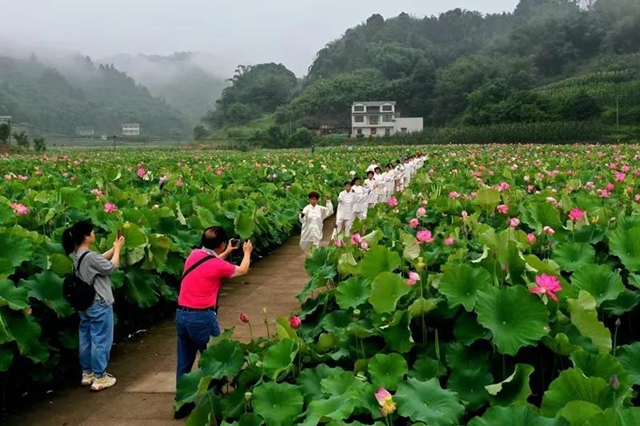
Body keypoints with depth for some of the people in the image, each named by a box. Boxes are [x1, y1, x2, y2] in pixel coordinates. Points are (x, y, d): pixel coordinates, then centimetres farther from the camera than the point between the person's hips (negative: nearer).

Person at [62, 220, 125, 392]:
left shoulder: (76, 254, 4)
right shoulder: (90, 256, -25)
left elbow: (100, 259, 13)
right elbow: (110, 267, -14)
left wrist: (114, 248, 10)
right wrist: (118, 249, -3)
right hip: (99, 304, -9)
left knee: (86, 339, 16)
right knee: (100, 341, 0)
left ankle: (87, 373, 28)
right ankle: (99, 378, 7)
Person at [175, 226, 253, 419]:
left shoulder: (194, 254, 4)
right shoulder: (218, 265, -11)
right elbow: (242, 270, 8)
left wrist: (226, 253, 38)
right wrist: (247, 253, 28)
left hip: (181, 314, 7)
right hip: (202, 317, -7)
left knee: (184, 363, 14)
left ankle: (181, 404, 23)